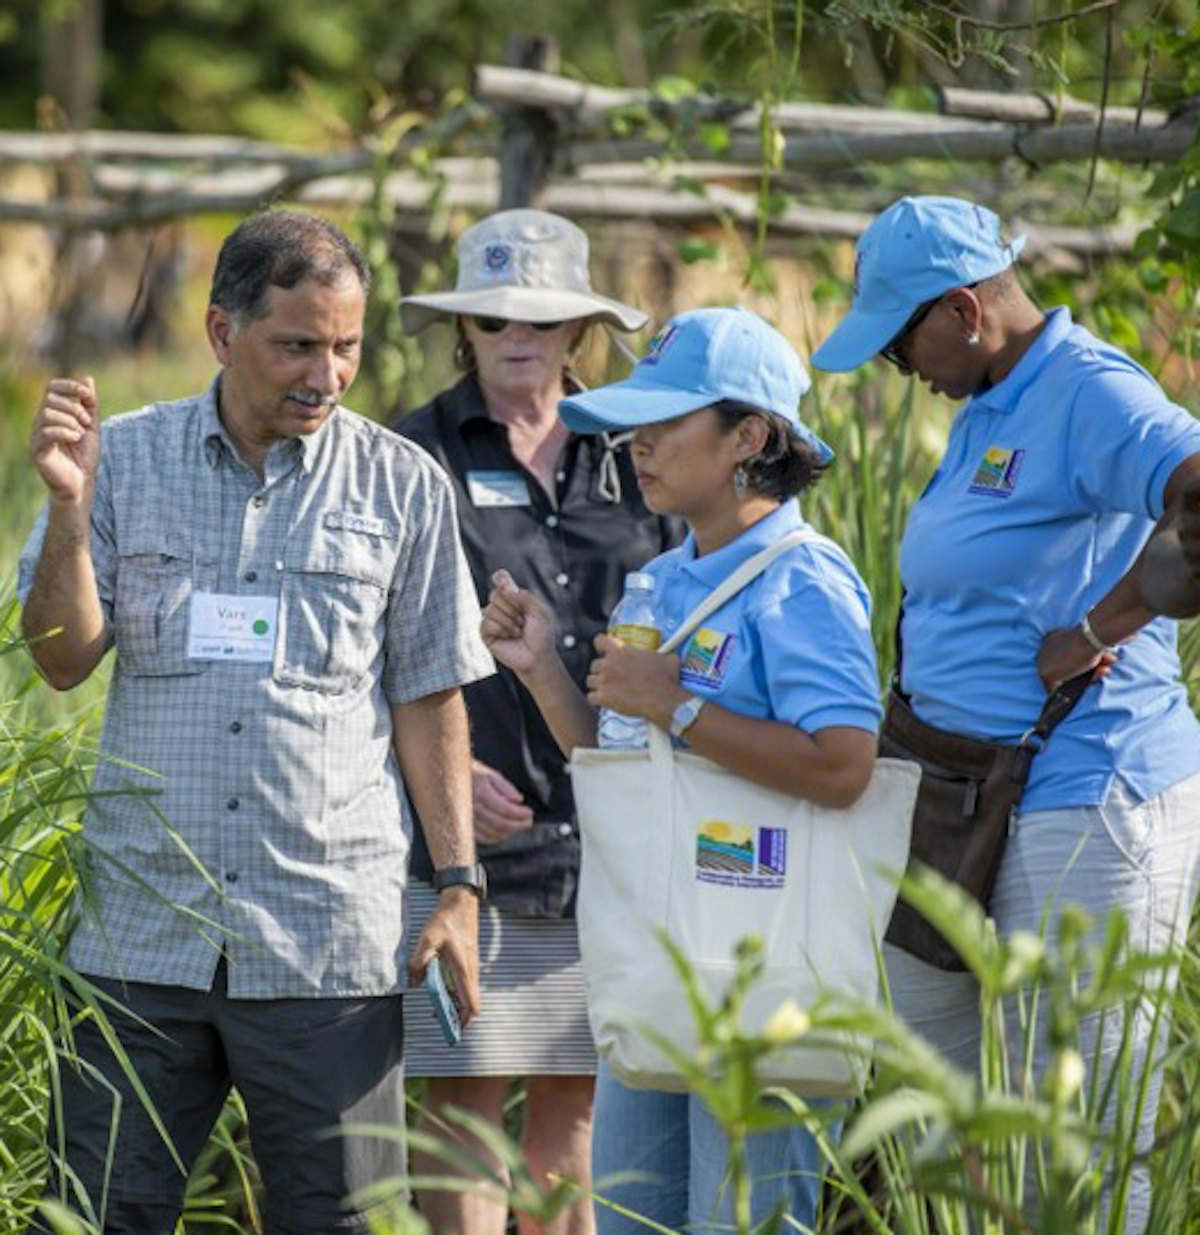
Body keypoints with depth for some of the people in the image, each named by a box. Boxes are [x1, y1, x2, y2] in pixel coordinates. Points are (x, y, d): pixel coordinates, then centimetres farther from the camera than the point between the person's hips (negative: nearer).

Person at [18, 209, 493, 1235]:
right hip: (143, 929, 1)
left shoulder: (402, 486, 4)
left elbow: (429, 697, 7)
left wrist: (458, 885, 1)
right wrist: (69, 505, -11)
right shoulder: (124, 458, 6)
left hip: (329, 945, -1)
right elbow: (63, 660, 4)